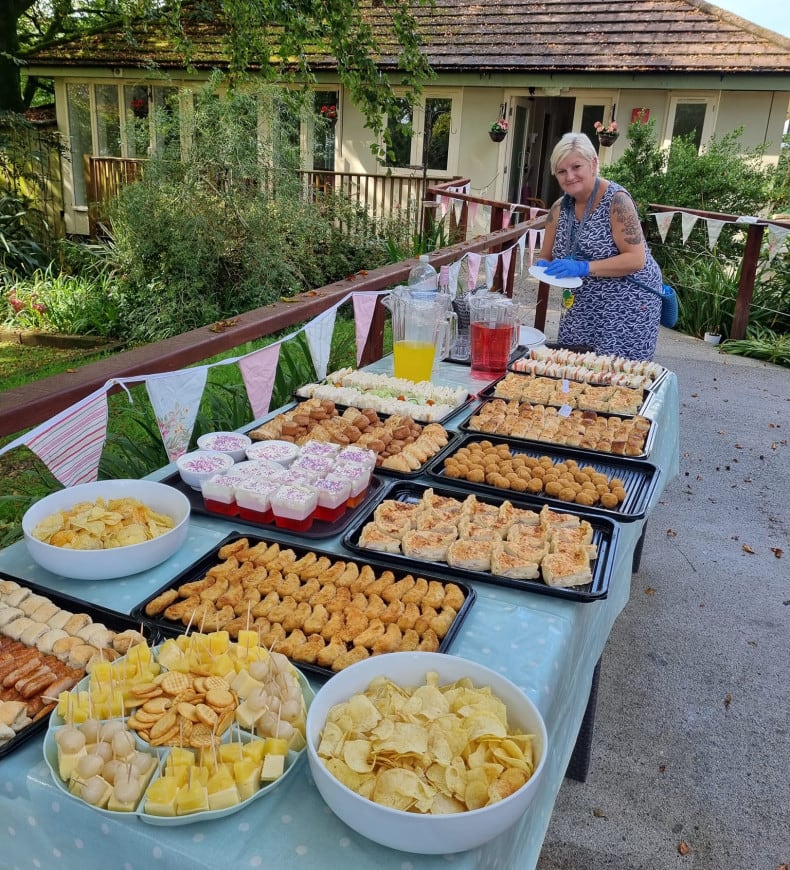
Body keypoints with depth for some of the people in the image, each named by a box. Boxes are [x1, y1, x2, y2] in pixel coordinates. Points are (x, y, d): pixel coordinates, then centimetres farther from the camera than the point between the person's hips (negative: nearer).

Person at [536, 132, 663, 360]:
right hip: (581, 309, 6)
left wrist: (583, 268, -27)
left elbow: (636, 259, -18)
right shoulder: (559, 208, 4)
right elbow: (546, 257, 13)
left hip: (626, 306, -6)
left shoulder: (616, 200, -14)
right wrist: (544, 266, -11)